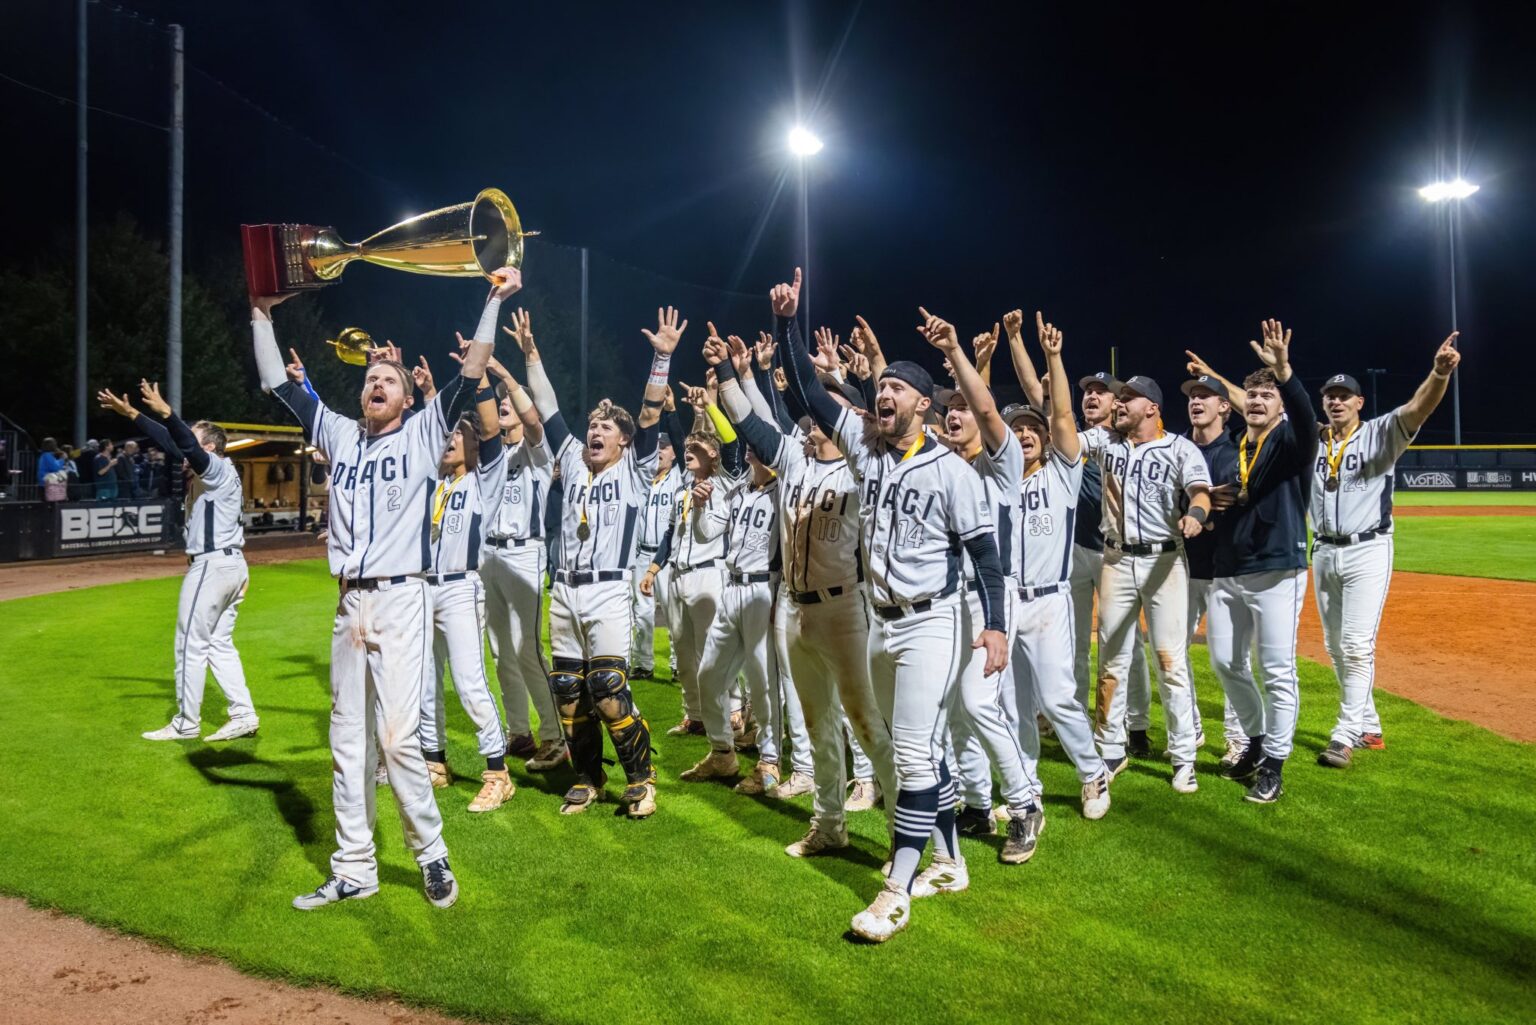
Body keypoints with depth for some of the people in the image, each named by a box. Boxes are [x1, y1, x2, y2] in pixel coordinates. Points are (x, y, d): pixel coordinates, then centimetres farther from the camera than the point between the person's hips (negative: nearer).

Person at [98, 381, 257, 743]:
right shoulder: (217, 470, 14)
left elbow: (189, 446, -31)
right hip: (231, 564, 10)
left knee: (191, 646, 0)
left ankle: (186, 724, 8)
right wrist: (131, 414, 17)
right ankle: (243, 716, 11)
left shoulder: (218, 468, -12)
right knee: (219, 644, 13)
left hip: (212, 566, -10)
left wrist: (164, 411, -44)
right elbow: (173, 441, 18)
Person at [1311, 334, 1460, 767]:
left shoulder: (1379, 434, -5)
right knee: (1336, 648, 13)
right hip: (1324, 553, 6)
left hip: (1367, 552, -5)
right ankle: (1368, 728, 28)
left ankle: (1345, 737, -6)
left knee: (1357, 646, -10)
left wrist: (1440, 373, -45)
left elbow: (1417, 408, -24)